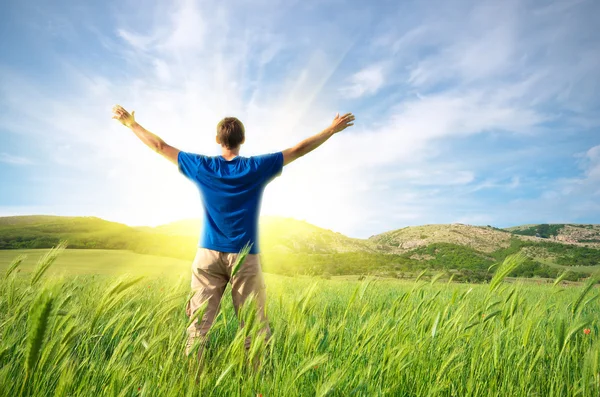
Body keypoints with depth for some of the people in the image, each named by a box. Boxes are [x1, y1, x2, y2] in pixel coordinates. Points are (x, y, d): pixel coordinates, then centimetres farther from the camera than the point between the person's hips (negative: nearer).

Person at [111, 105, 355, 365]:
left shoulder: (202, 166, 1)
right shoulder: (256, 168, -4)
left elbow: (160, 146, 11)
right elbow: (299, 150, 1)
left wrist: (130, 123, 26)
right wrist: (333, 129, 11)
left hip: (208, 254, 2)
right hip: (245, 257, -2)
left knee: (198, 326, 7)